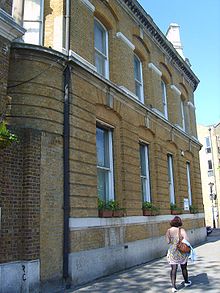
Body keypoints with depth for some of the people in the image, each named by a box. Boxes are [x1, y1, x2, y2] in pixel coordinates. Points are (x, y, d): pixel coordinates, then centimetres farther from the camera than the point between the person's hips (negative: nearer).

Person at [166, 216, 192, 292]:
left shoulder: (168, 231, -4)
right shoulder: (181, 230, -12)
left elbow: (168, 241, -5)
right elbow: (187, 240, -21)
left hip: (172, 251, 1)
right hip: (182, 252, -1)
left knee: (173, 269, 4)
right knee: (184, 267, 19)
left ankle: (173, 286, -5)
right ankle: (186, 282, 39)